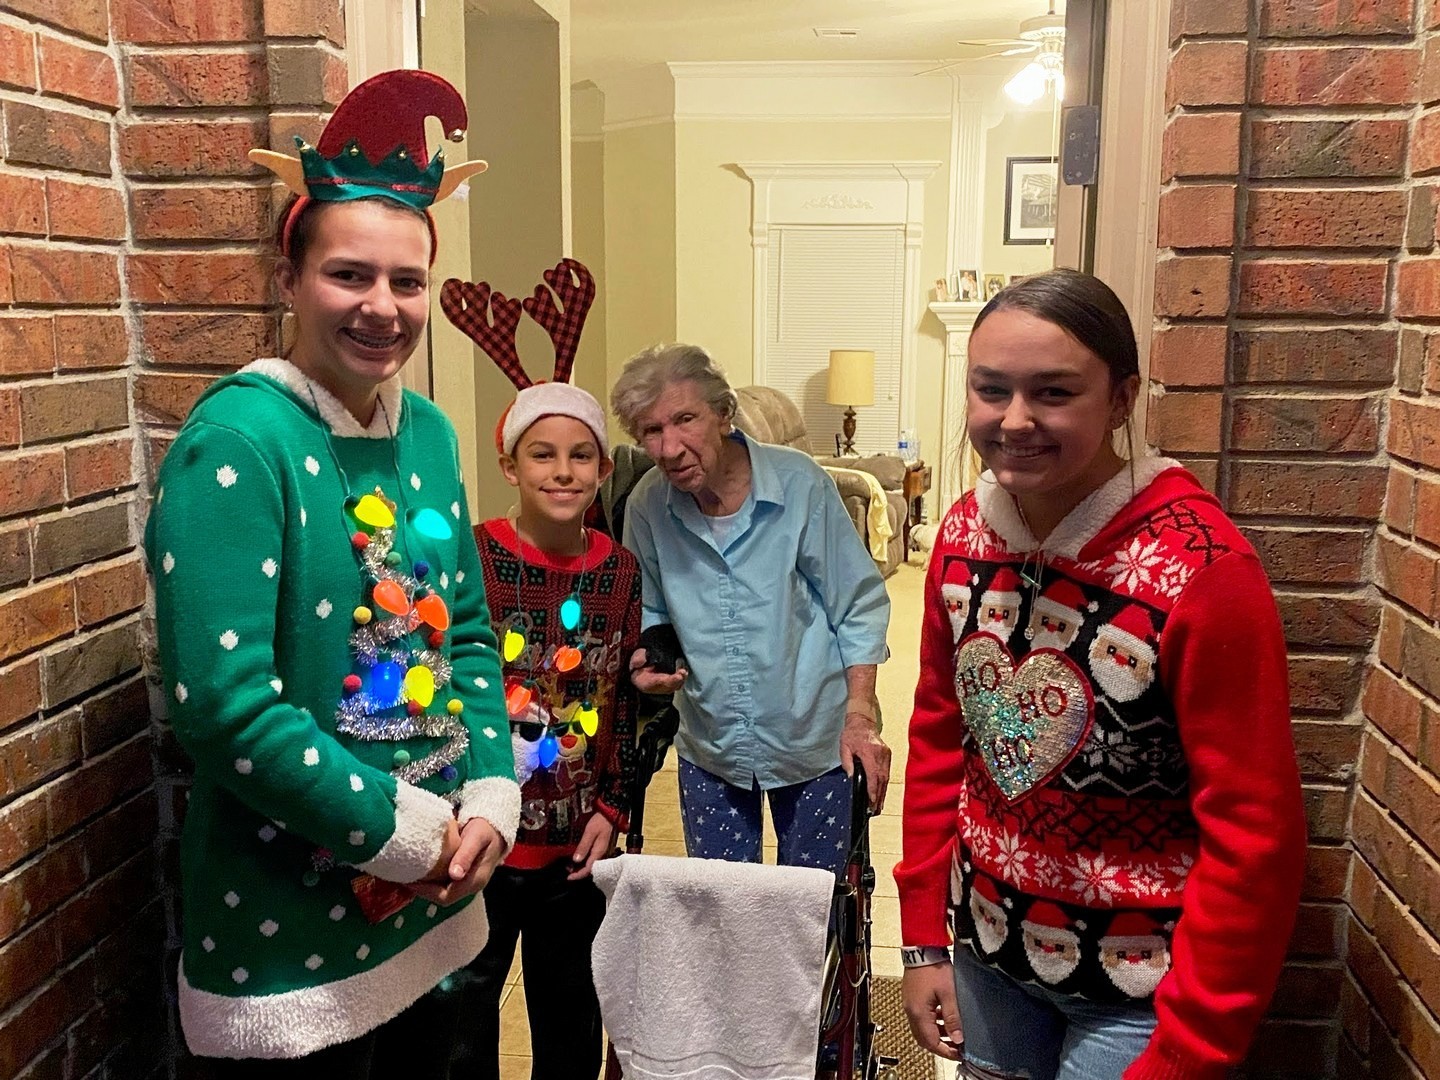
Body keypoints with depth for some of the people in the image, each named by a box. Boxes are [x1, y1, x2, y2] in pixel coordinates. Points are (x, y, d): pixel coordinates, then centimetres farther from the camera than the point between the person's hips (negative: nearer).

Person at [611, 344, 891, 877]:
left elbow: (860, 607, -7)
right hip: (708, 746, 2)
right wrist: (645, 659, -12)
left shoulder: (798, 482, -17)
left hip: (812, 741, -2)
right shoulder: (648, 506, -9)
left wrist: (860, 715, -10)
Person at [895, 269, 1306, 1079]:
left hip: (1138, 979, -4)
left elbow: (1255, 837, -19)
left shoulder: (1203, 571, -23)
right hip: (988, 948, 5)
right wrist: (923, 937, 3)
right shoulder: (966, 532, -7)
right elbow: (939, 737, 2)